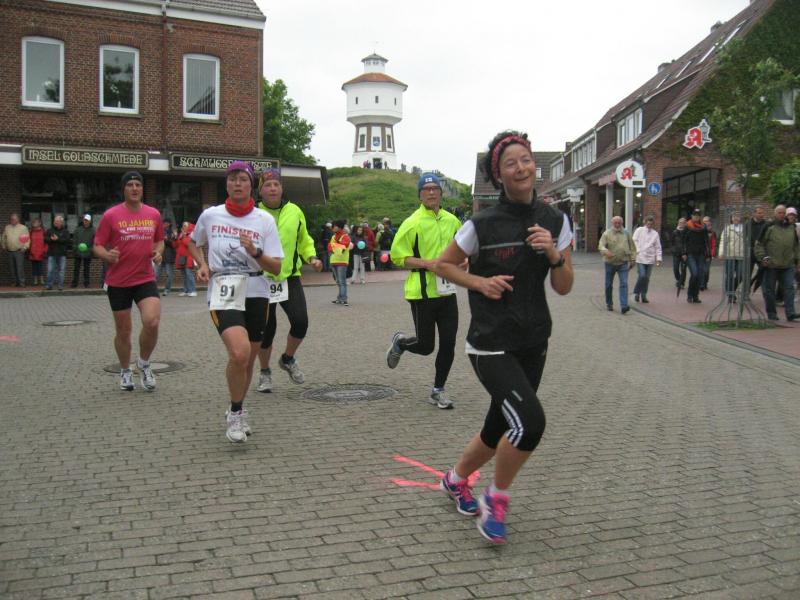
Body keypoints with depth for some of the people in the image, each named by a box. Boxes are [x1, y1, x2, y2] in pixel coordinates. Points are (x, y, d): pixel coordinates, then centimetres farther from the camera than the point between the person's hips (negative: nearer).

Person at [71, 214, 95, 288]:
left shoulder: (92, 230, 0)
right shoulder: (78, 229, 4)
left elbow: (94, 242, -2)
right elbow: (74, 240, 5)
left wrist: (91, 249, -12)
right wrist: (75, 248, -6)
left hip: (88, 253, -1)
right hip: (78, 253, 1)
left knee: (87, 269, 7)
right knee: (76, 269, 4)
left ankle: (86, 283, 14)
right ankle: (74, 283, 8)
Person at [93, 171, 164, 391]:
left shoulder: (154, 214, 5)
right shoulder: (111, 215, -4)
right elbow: (98, 246, -2)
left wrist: (158, 252, -1)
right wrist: (107, 255, -23)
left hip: (146, 279, 1)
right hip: (118, 282, -1)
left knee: (152, 322, -17)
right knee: (123, 330, 8)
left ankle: (144, 364, 8)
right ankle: (125, 371, 30)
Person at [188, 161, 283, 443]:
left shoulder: (265, 219, 1)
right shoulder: (210, 215, 2)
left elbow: (276, 268, -2)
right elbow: (193, 243, 22)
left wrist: (255, 252, -20)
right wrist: (202, 265, 3)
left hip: (256, 293, 2)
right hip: (223, 292, -2)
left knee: (249, 359, 11)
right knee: (239, 353, -24)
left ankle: (237, 413, 36)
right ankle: (236, 413, -2)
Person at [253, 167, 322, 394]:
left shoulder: (295, 211, 6)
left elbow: (304, 240, 19)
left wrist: (311, 257, 3)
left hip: (289, 277, 2)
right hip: (262, 279, -2)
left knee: (300, 322, -10)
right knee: (266, 328, 5)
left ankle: (288, 359, 20)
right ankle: (265, 372, 28)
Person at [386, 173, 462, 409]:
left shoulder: (452, 221, 8)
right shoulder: (413, 223, -10)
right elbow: (398, 256, -9)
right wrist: (427, 263, -20)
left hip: (447, 291, 5)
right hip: (422, 292, -5)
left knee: (448, 343, 4)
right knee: (425, 345, 1)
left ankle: (438, 390, 21)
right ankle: (399, 342, 35)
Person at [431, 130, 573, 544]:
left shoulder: (555, 221, 3)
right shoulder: (482, 225, -10)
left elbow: (563, 288, 3)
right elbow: (443, 265, 3)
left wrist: (554, 254, -15)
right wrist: (480, 283, -12)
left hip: (533, 344, 6)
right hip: (491, 345, -5)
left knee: (499, 432, 15)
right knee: (530, 422, -22)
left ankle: (456, 480, 43)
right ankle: (496, 500, 4)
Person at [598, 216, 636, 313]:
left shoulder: (626, 234, 8)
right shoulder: (607, 234, -2)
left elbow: (632, 247, 15)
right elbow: (601, 246, -15)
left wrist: (632, 259, 10)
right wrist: (606, 251, -35)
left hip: (623, 263, 1)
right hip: (610, 263, -1)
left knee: (624, 283, -11)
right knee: (609, 285, 9)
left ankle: (623, 306, -17)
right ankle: (609, 304, 26)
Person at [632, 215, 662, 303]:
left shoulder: (655, 234, 10)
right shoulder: (639, 230, 3)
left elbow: (658, 247, 10)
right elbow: (634, 241, 0)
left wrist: (658, 258, 3)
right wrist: (637, 251, -11)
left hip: (650, 259, 3)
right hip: (640, 257, -3)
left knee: (647, 278, 4)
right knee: (642, 276, -13)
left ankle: (643, 295, 14)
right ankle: (636, 293, 6)